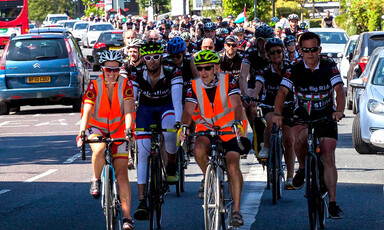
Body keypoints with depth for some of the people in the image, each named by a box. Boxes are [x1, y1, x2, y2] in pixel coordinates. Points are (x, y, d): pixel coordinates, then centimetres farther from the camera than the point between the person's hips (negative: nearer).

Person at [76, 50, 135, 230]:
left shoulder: (125, 85, -14)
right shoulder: (95, 85, -18)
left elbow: (128, 111, -23)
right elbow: (86, 111, -26)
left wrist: (128, 130, -40)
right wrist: (81, 133, -41)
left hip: (118, 131, 1)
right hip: (97, 128, -1)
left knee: (121, 174, -8)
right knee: (99, 150, -36)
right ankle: (96, 181, -7)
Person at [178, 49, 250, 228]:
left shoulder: (228, 81, -13)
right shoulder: (194, 86, -6)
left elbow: (236, 105, -25)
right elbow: (188, 111, -16)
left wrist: (238, 123, -45)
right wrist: (183, 126, -39)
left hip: (230, 129, -2)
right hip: (206, 129, 2)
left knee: (233, 165, -20)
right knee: (199, 149, -31)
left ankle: (236, 210, -13)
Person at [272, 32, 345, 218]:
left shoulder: (329, 66, -12)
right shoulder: (295, 69, -11)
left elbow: (339, 89, -24)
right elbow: (282, 91, -21)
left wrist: (339, 110, -43)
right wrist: (277, 113, -40)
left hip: (326, 115, 0)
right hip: (303, 114, 0)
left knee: (328, 158, -9)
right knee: (301, 137, -33)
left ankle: (332, 203, -3)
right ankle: (302, 168, -3)